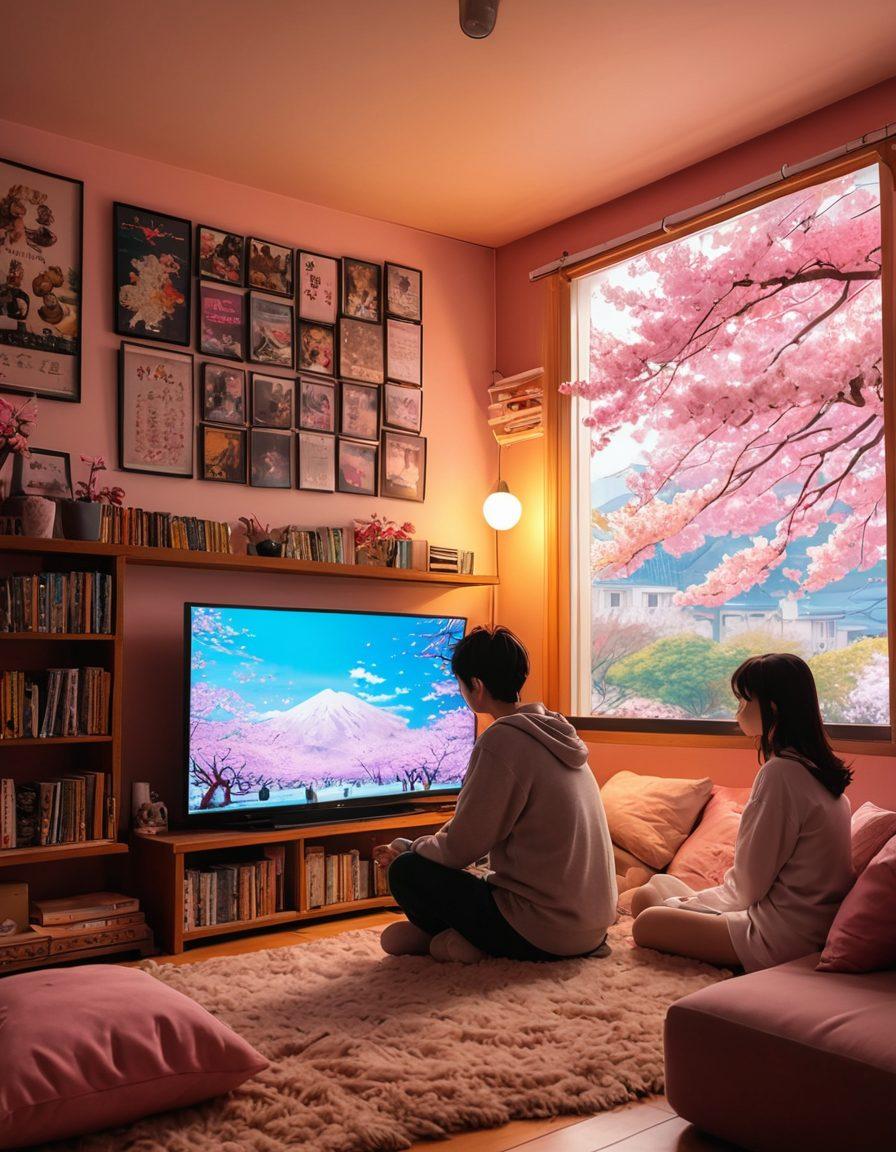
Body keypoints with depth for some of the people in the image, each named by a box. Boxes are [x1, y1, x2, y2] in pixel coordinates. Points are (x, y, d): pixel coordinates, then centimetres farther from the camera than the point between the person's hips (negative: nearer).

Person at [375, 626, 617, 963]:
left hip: (543, 934, -9)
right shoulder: (553, 731, 8)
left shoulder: (501, 741, -18)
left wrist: (404, 849, 6)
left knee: (406, 872, -3)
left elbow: (460, 848, -13)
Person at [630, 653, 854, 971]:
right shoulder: (816, 766, 8)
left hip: (780, 937, -10)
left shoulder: (780, 772, -22)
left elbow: (752, 881, -17)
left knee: (648, 923, -5)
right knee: (646, 895, 11)